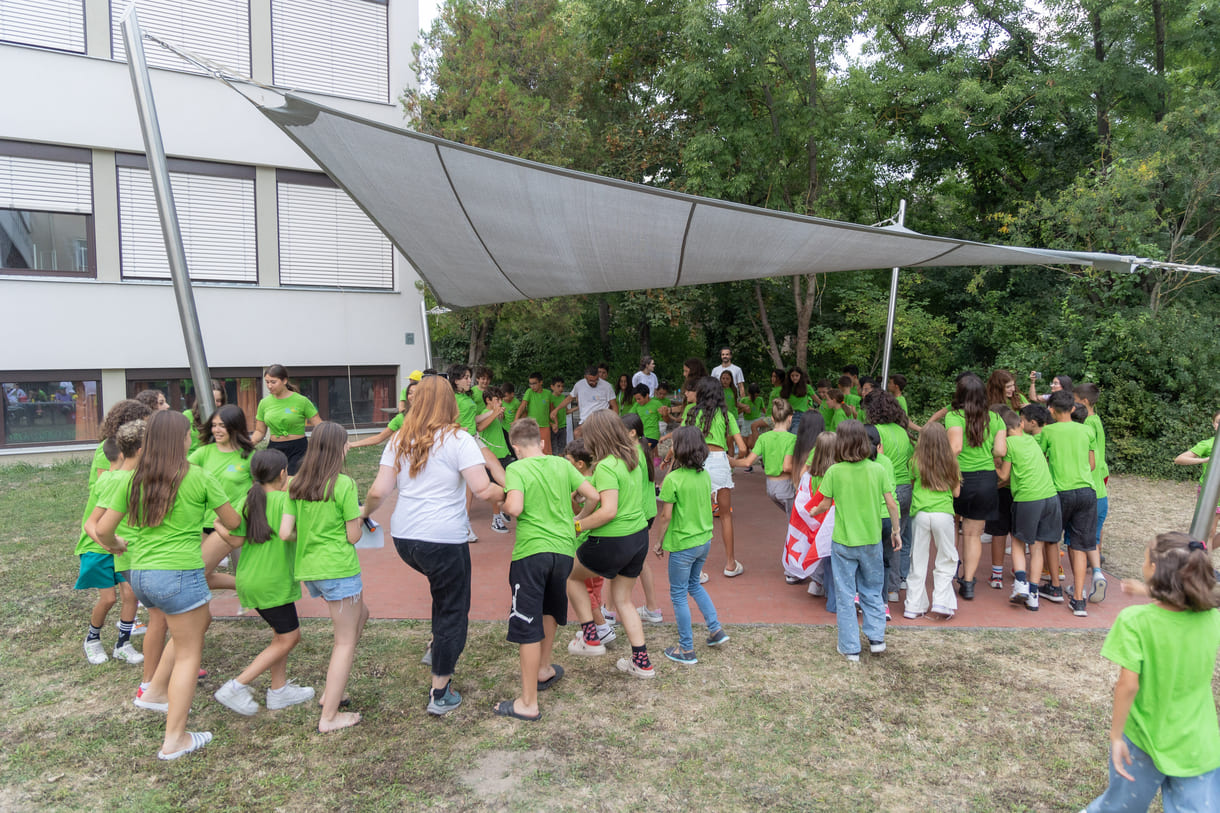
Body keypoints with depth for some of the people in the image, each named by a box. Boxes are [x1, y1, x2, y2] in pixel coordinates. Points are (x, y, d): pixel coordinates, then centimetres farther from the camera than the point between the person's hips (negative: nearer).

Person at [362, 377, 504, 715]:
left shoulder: (399, 441, 5)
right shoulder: (457, 439, -10)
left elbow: (378, 491, 2)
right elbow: (483, 490, -17)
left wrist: (364, 511, 21)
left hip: (404, 539, 6)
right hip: (444, 540, -6)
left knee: (443, 589, 32)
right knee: (453, 610, 9)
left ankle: (438, 646, 32)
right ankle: (440, 694, 17)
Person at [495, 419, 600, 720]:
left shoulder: (516, 469, -7)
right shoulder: (562, 464, 6)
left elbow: (515, 507, -22)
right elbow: (594, 495, 4)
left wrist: (503, 504, 0)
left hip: (531, 551, -5)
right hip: (563, 549, 5)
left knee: (528, 627, 2)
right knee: (549, 611, 28)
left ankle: (528, 703, 8)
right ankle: (543, 670, 46)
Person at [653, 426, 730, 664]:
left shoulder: (673, 479, -19)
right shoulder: (705, 476, 1)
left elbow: (666, 516, -16)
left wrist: (660, 542, -3)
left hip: (683, 544, -7)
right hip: (704, 540, 7)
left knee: (679, 595, 7)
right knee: (694, 584, 27)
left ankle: (686, 649, 14)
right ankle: (716, 629, 26)